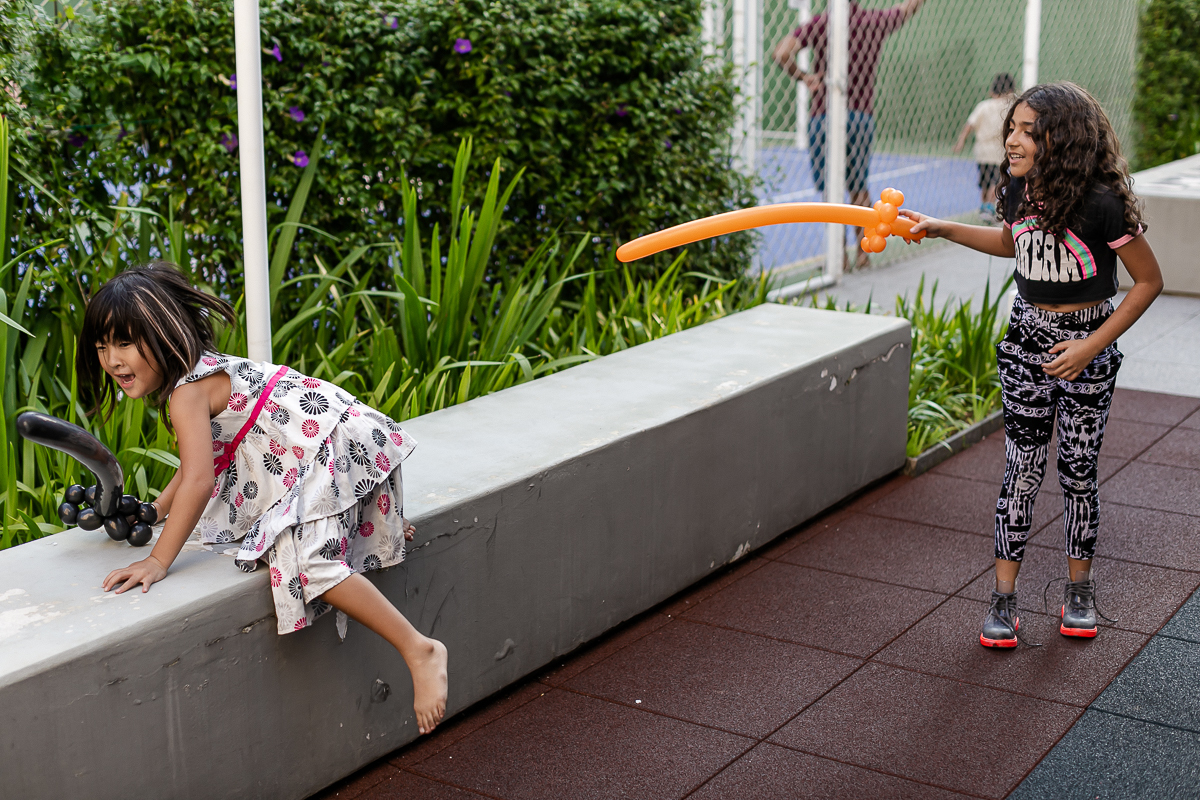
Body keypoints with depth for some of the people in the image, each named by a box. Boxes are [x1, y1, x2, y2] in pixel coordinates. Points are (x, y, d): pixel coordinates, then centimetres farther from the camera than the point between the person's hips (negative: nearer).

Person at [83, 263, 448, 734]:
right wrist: (152, 511, 19)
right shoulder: (196, 371, 13)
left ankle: (419, 650, -25)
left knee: (310, 563, -26)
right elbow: (196, 460, 25)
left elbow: (199, 481, -26)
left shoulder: (188, 390, -18)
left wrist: (158, 561, -24)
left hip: (335, 447, -11)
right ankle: (372, 516, 33)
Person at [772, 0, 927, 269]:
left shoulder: (821, 24, -7)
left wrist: (803, 77, -7)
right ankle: (863, 251, 18)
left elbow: (780, 53, -18)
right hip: (863, 117, 3)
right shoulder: (876, 22, 2)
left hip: (824, 117, -3)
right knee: (859, 188, 16)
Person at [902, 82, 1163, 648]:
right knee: (1022, 468, 3)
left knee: (1077, 471, 7)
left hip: (1085, 344, -4)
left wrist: (1092, 346, -15)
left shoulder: (1100, 203, -21)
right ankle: (1004, 597, 10)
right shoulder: (1019, 189, -4)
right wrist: (942, 229, 10)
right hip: (1027, 336, 4)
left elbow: (1149, 281, -12)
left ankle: (1079, 591, 26)